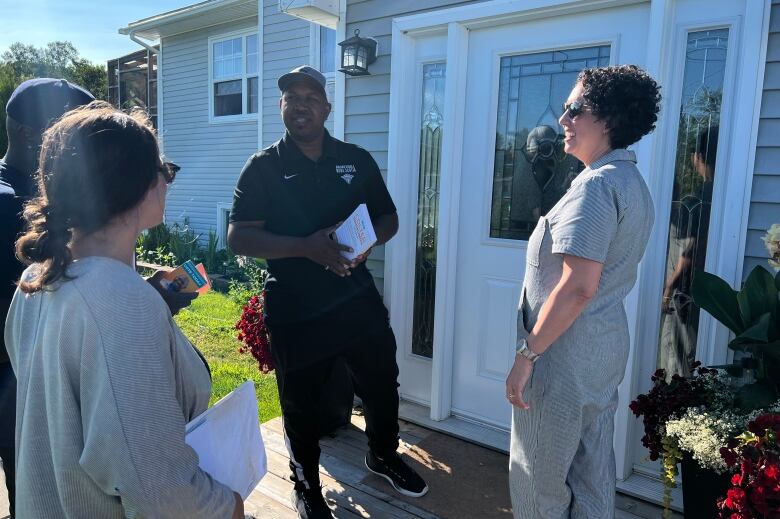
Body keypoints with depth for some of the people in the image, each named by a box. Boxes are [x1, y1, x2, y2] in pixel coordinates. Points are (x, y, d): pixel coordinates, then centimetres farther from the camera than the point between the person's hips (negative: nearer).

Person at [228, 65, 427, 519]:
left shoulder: (357, 160, 4)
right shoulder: (263, 167, -5)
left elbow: (389, 218, 9)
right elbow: (239, 237, -12)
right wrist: (306, 247, -25)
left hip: (359, 298, 3)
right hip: (294, 310, -3)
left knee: (383, 384, 17)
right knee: (301, 404, 11)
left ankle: (384, 455, 46)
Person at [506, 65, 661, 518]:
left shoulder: (596, 183, -19)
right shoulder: (634, 183, 12)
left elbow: (578, 287, -26)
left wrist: (527, 353, -19)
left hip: (567, 350, -10)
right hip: (608, 345, 10)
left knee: (540, 480, 7)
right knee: (593, 472, 20)